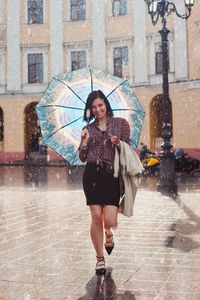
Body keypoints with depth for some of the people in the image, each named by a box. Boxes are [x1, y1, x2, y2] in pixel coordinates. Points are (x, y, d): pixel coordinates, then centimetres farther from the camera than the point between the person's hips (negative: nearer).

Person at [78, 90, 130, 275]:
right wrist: (84, 141, -5)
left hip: (112, 175, -2)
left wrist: (118, 143, -11)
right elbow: (82, 158, 11)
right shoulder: (88, 129, 12)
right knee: (96, 217, 0)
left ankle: (109, 234, 31)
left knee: (109, 220, -9)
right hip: (92, 175, 2)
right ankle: (100, 258, 17)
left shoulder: (121, 123, 7)